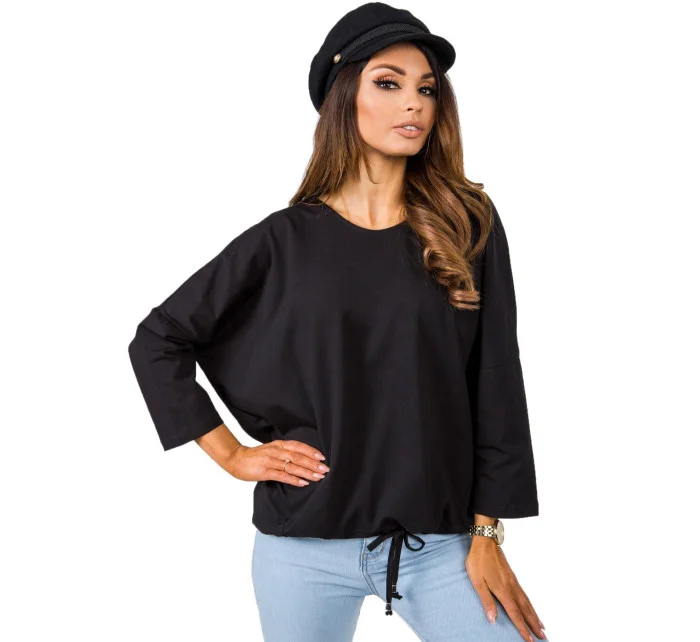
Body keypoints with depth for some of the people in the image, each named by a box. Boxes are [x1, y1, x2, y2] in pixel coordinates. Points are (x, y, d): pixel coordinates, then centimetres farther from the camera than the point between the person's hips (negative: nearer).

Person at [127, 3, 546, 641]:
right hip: (307, 545, 0)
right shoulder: (286, 240, -1)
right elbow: (157, 341, 6)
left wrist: (487, 532, -3)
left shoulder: (469, 227, 1)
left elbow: (496, 382, 0)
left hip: (440, 542, 1)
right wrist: (232, 454, 1)